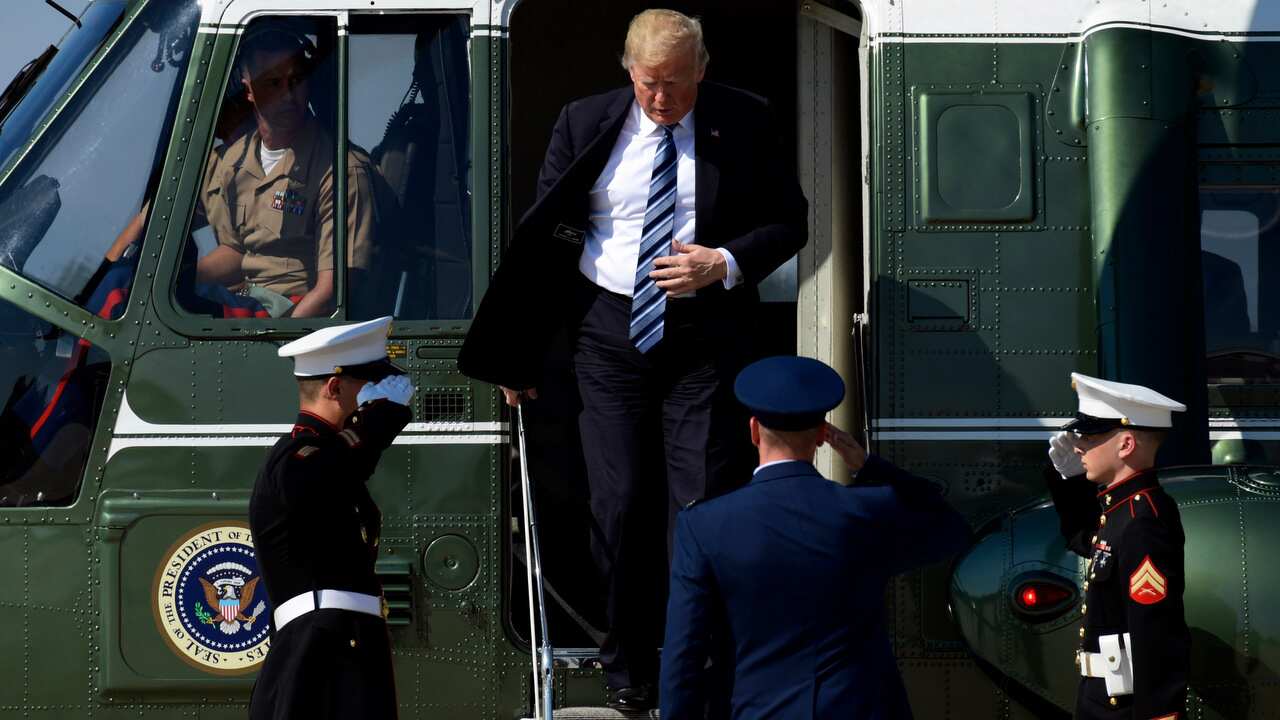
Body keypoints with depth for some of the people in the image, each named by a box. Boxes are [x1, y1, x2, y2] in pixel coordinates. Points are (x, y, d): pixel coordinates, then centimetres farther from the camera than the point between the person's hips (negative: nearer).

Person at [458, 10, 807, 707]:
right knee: (616, 506, 0)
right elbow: (542, 236, 7)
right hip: (609, 329, 1)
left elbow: (788, 222, 6)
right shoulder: (585, 122, 2)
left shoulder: (744, 123, 0)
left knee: (700, 506, -3)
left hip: (704, 333, -1)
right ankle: (628, 662, 16)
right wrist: (518, 356, 8)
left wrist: (725, 264, -13)